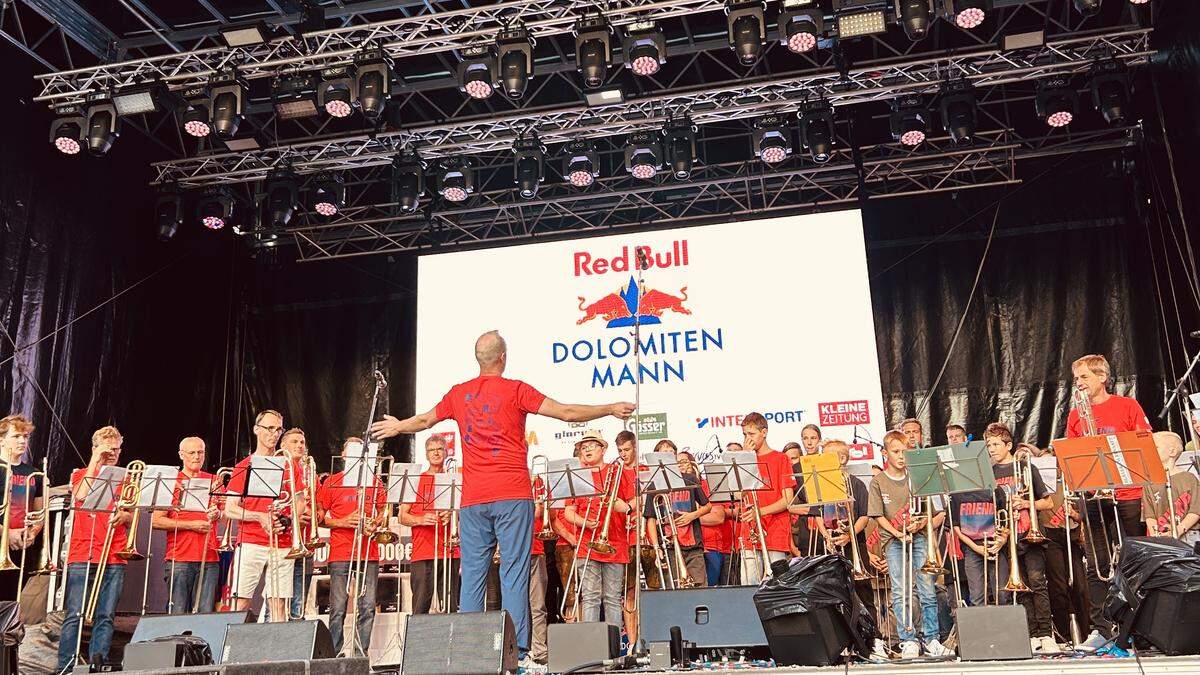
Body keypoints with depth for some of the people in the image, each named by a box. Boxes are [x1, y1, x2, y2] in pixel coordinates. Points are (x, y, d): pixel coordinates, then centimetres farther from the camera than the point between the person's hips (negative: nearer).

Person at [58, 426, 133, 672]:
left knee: (106, 617, 0)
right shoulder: (81, 474, 12)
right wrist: (95, 461, -7)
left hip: (114, 558, 3)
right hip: (82, 555, -2)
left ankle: (98, 665, 1)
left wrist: (125, 515, -7)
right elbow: (81, 495, -12)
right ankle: (64, 667, -4)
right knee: (75, 615, -8)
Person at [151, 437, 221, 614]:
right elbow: (156, 521, -2)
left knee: (205, 614, -1)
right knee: (177, 614, -4)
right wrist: (191, 525, -8)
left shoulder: (213, 481, 15)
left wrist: (217, 513, -12)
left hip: (209, 559, 2)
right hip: (179, 558, -2)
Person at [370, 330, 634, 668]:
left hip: (472, 500, 4)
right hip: (512, 495, -4)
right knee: (514, 573, -4)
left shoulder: (459, 394, 10)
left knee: (472, 575, 7)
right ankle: (517, 651, -5)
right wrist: (611, 409, 1)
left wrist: (397, 426, 46)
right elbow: (566, 412, -8)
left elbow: (424, 420, 26)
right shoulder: (515, 390, -3)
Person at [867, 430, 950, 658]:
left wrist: (922, 523, -11)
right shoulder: (878, 482, 3)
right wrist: (898, 533, -14)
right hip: (892, 539, -1)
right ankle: (908, 640, 1)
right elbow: (878, 516, -1)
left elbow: (937, 513, 8)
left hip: (919, 536, 1)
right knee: (900, 592, -5)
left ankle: (931, 638, 5)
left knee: (927, 589, -5)